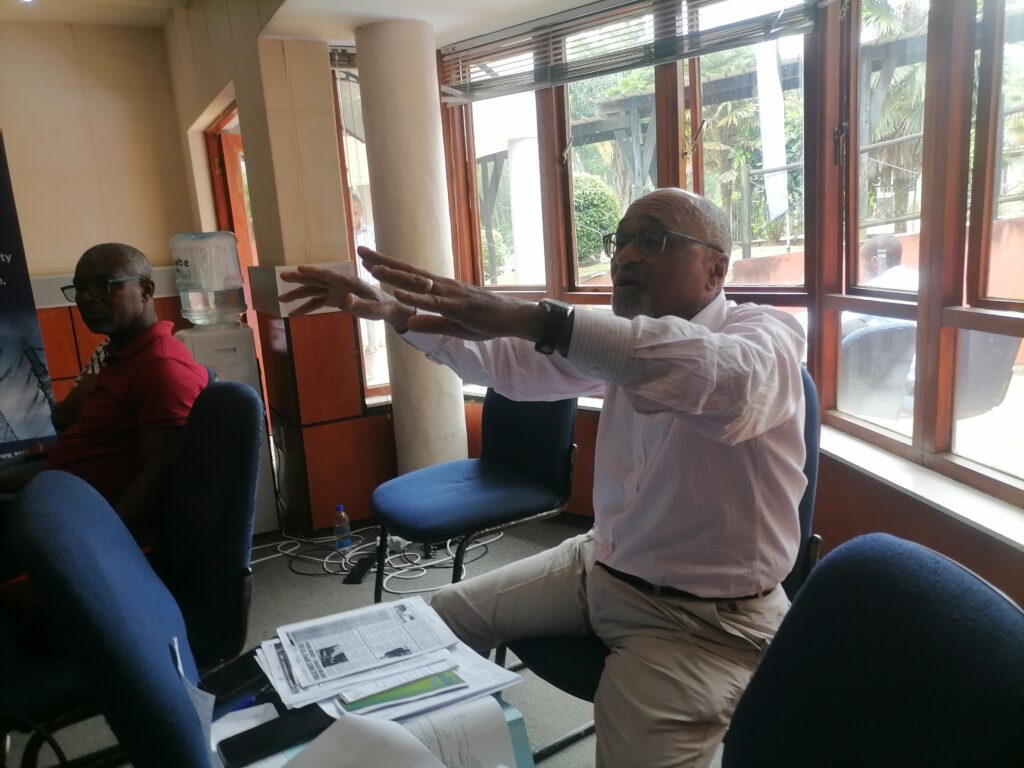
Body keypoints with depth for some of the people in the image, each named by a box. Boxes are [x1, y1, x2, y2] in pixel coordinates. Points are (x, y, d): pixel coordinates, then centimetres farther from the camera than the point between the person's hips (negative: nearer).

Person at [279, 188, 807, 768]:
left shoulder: (766, 334, -17)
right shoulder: (626, 338, 4)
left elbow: (726, 378, -42)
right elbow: (507, 361, 10)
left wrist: (531, 319, -48)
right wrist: (395, 313, -1)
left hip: (706, 617, -6)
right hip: (600, 566, 7)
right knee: (451, 615, 12)